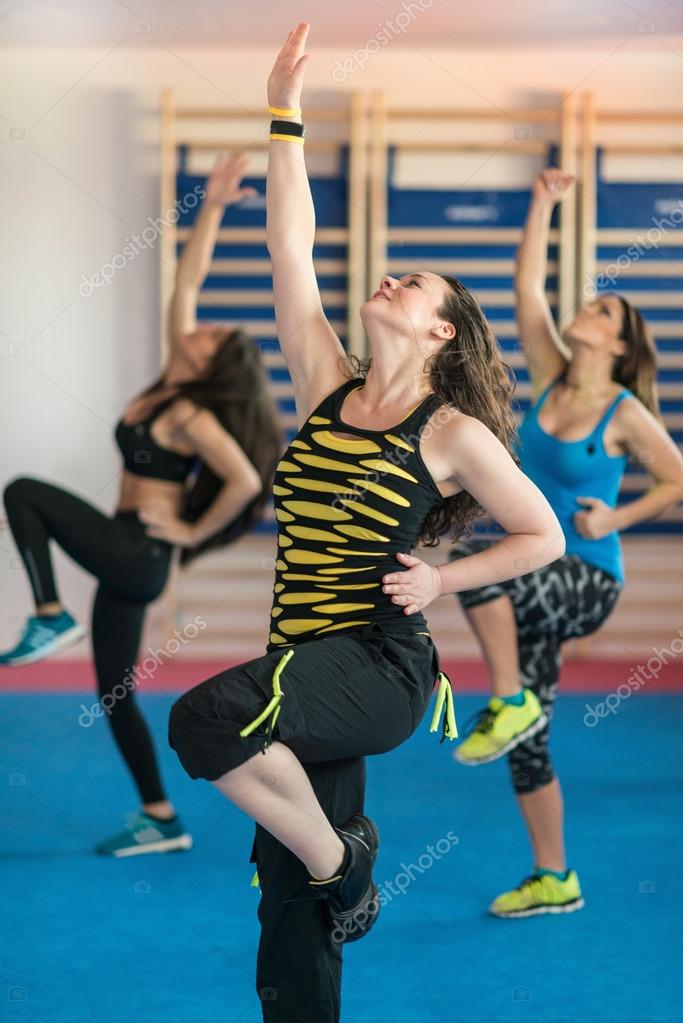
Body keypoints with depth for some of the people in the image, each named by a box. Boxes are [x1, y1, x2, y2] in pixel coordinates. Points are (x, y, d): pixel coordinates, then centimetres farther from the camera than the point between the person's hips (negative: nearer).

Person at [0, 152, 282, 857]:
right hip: (127, 559, 9)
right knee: (114, 692, 12)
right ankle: (161, 821, 17)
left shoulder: (191, 417, -17)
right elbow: (187, 280, 7)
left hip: (137, 555, -9)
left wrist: (193, 532, -16)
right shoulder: (172, 384, 4)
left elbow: (245, 481, -28)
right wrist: (211, 207, 3)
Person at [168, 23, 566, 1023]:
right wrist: (286, 116, 3)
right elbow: (290, 251, 6)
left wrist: (440, 578, -4)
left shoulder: (454, 434, -2)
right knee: (291, 916, 7)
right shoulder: (327, 389, 10)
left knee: (207, 717, -33)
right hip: (306, 662, 5)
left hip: (379, 666, -5)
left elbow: (544, 536, 6)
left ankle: (339, 858, -9)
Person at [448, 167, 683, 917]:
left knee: (473, 556, -35)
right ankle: (552, 881, 18)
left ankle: (509, 701, -22)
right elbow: (527, 286, 3)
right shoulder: (550, 378, 4)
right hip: (535, 583, 6)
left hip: (586, 583, -6)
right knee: (527, 739, 7)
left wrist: (618, 518, -12)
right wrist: (543, 206, 0)